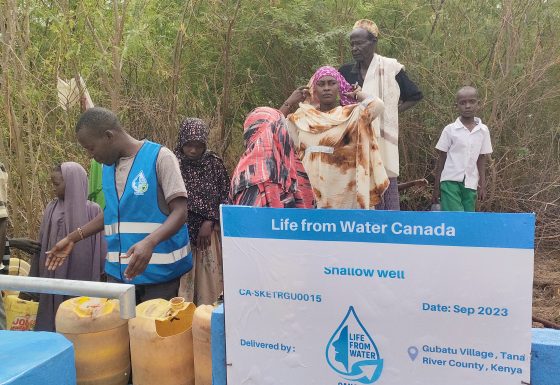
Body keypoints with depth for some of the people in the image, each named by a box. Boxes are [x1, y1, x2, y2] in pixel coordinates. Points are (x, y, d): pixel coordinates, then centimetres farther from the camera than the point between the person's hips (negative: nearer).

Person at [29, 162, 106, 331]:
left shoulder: (92, 210, -6)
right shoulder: (51, 209, 6)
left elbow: (101, 249, -4)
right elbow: (41, 245, 8)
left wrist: (101, 279, -4)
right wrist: (33, 277, 7)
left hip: (82, 280, -3)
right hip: (53, 277, 4)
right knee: (51, 323, 7)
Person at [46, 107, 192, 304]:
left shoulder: (159, 157, -10)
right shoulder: (108, 165, 11)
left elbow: (180, 212, -15)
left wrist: (149, 242, -30)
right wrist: (73, 238, 21)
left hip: (159, 271, -5)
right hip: (118, 271, 6)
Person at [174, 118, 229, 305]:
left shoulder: (214, 163, 2)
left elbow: (225, 196, 4)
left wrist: (209, 222, -6)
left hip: (209, 232, 1)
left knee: (209, 277, 4)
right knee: (182, 281, 0)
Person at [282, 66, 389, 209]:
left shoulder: (351, 114, -2)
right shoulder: (303, 117, 10)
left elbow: (377, 105, -19)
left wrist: (357, 94, 0)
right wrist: (289, 103, 8)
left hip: (346, 191, -3)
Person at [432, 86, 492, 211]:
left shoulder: (483, 130, 5)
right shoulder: (450, 129, -2)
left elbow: (481, 159, 10)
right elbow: (442, 158, 2)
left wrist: (482, 185, 5)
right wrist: (436, 187, 1)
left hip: (470, 183, 3)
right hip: (450, 180, -3)